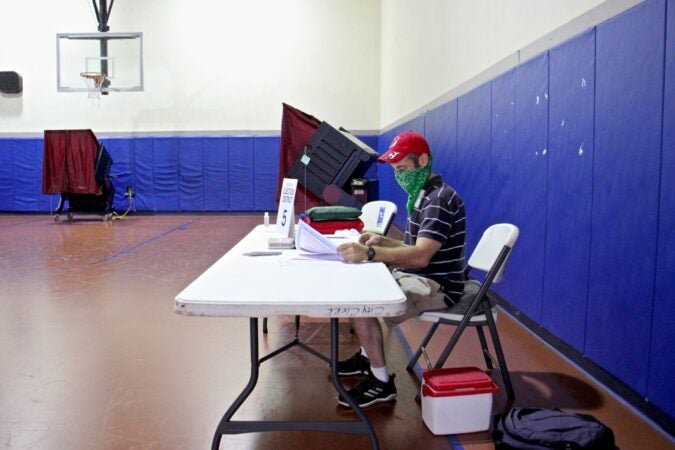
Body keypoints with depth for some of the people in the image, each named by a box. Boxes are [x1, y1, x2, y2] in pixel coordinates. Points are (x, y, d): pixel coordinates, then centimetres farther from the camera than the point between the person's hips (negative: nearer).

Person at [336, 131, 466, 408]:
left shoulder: (440, 199, -20)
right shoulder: (423, 196, 13)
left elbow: (421, 256, -31)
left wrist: (370, 253, -40)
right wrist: (382, 241, 1)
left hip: (437, 286, -10)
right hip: (417, 277, 11)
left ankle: (381, 382, -7)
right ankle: (367, 357, 21)